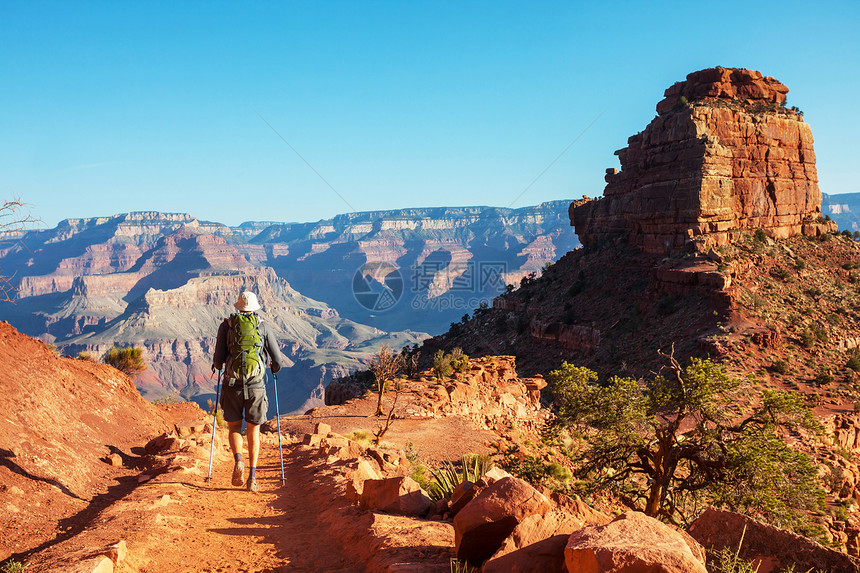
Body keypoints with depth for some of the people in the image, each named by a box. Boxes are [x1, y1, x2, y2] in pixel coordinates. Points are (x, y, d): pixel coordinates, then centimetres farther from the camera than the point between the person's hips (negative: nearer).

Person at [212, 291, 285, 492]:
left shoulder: (226, 326, 5)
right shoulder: (263, 328, 6)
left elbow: (218, 360, 1)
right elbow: (278, 360, 5)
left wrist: (218, 366, 25)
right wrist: (274, 369, 29)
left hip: (232, 385, 0)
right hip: (256, 386, 0)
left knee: (234, 428, 16)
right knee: (253, 431, 13)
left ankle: (238, 461, -11)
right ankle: (252, 477, 7)